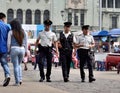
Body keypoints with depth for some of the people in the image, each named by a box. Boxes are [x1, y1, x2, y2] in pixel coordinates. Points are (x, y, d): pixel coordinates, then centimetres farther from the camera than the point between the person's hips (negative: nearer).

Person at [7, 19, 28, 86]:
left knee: (15, 66, 2)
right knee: (19, 65, 20)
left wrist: (8, 50, 7)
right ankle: (20, 79, 8)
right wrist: (26, 51, 15)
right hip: (22, 49, 4)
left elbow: (9, 43, -4)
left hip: (14, 49, -4)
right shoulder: (24, 32, 7)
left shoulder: (11, 32, -4)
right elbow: (26, 43, 9)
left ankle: (17, 82, 2)